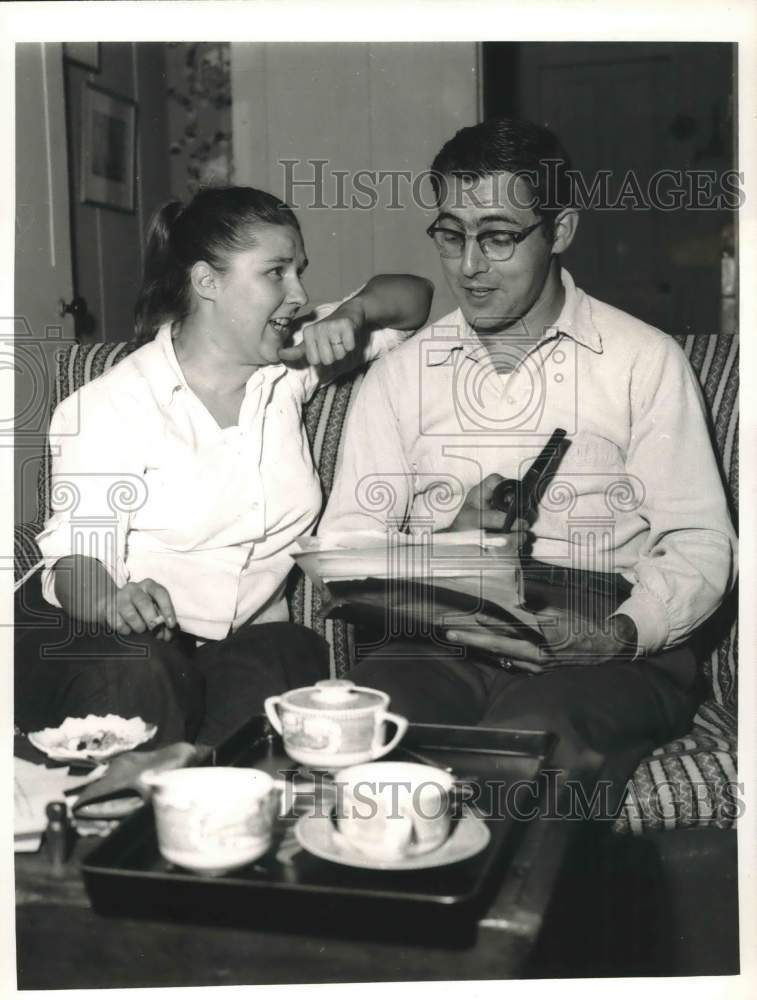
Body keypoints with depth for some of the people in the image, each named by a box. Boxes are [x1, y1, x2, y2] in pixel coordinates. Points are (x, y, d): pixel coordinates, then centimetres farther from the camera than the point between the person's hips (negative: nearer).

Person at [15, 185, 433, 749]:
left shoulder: (288, 369, 9)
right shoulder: (110, 405, -7)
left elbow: (414, 297, 17)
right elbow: (75, 554, -12)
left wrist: (350, 314, -6)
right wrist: (111, 601, -36)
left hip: (243, 639, 4)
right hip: (113, 637, -3)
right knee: (139, 677, -38)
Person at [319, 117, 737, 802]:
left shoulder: (646, 360, 9)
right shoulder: (400, 375, 16)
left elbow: (699, 545, 3)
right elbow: (343, 543, 8)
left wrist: (618, 635, -17)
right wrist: (453, 542, -12)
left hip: (606, 649, -1)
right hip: (438, 638, 2)